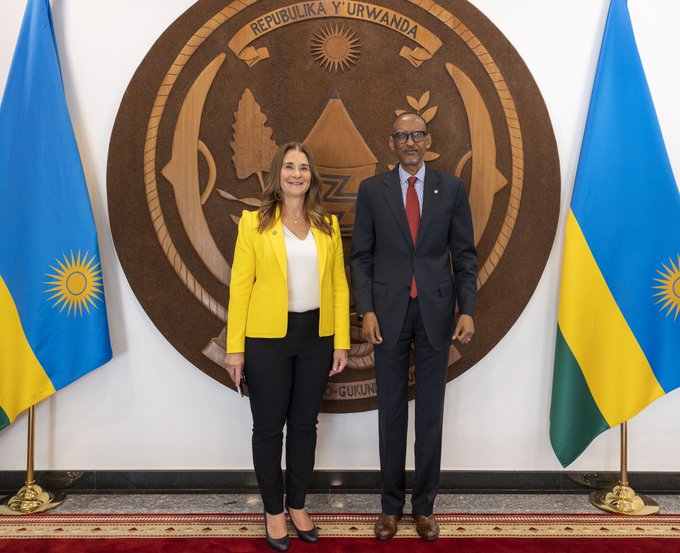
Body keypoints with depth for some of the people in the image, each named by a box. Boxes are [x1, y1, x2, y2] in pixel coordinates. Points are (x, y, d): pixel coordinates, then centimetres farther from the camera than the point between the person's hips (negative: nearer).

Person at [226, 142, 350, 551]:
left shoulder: (328, 224, 6)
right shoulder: (254, 222, -2)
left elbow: (339, 284, 5)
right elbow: (240, 285, -5)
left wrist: (341, 342, 1)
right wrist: (235, 347, -8)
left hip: (316, 337, 3)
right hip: (268, 338, -2)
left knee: (305, 424, 14)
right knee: (269, 426, 9)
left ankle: (298, 505, 33)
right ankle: (274, 511, 28)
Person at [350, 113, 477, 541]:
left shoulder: (452, 188, 3)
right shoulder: (372, 190, 3)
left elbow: (465, 254, 3)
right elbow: (361, 257, 2)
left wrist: (467, 310, -7)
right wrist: (367, 310, -8)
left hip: (435, 312, 0)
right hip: (389, 313, 0)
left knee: (431, 412, 9)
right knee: (392, 412, 9)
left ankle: (425, 505, 24)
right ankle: (392, 504, 24)